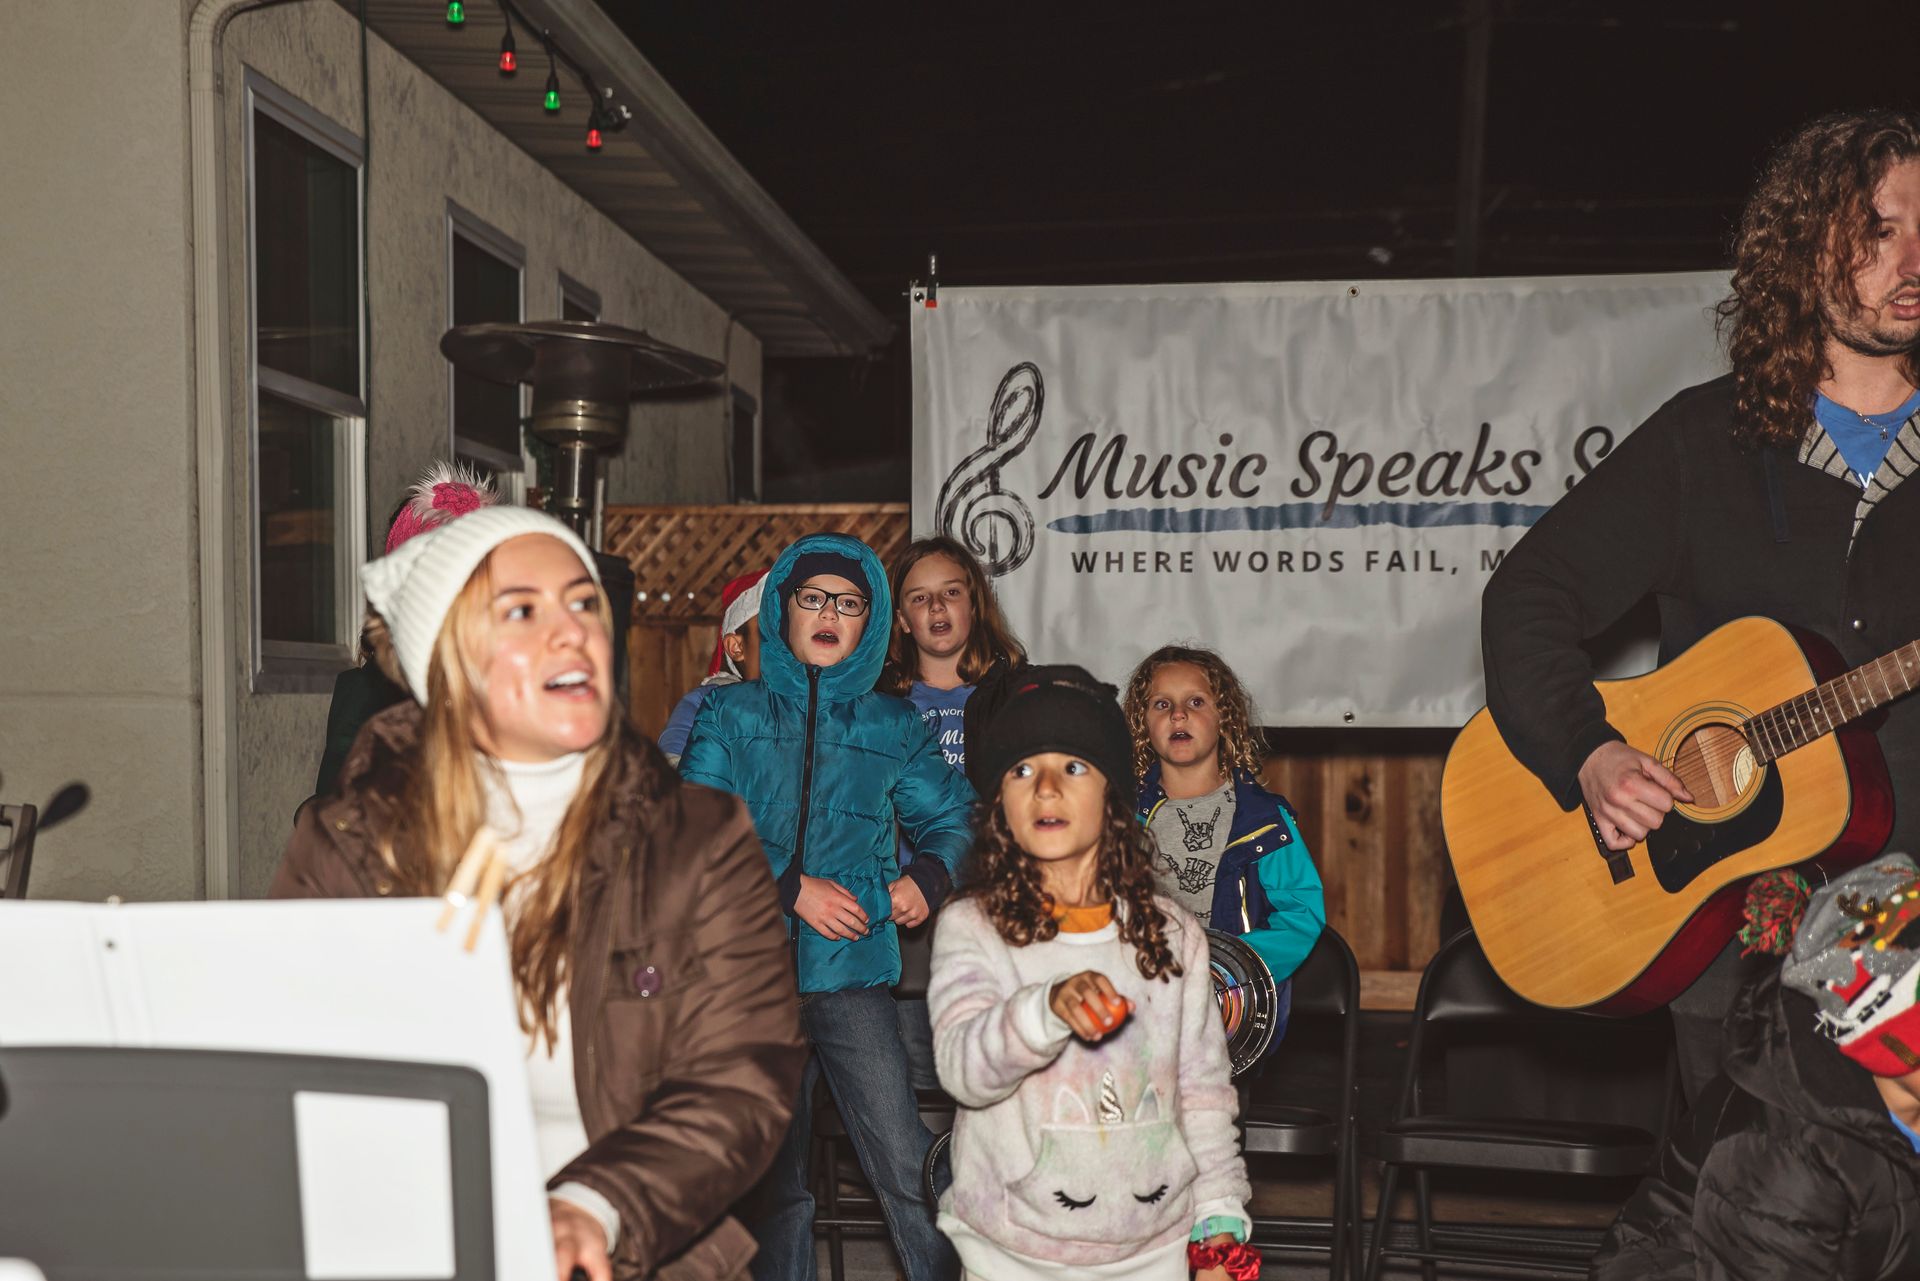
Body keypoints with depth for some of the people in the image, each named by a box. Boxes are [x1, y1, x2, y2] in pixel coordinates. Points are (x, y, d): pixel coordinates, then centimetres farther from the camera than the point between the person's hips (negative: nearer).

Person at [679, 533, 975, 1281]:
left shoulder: (893, 726, 10)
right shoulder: (732, 713, 6)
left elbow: (952, 816, 14)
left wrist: (929, 875, -7)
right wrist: (793, 888, -13)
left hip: (853, 972, -1)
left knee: (906, 1167, -12)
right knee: (771, 1171, 14)